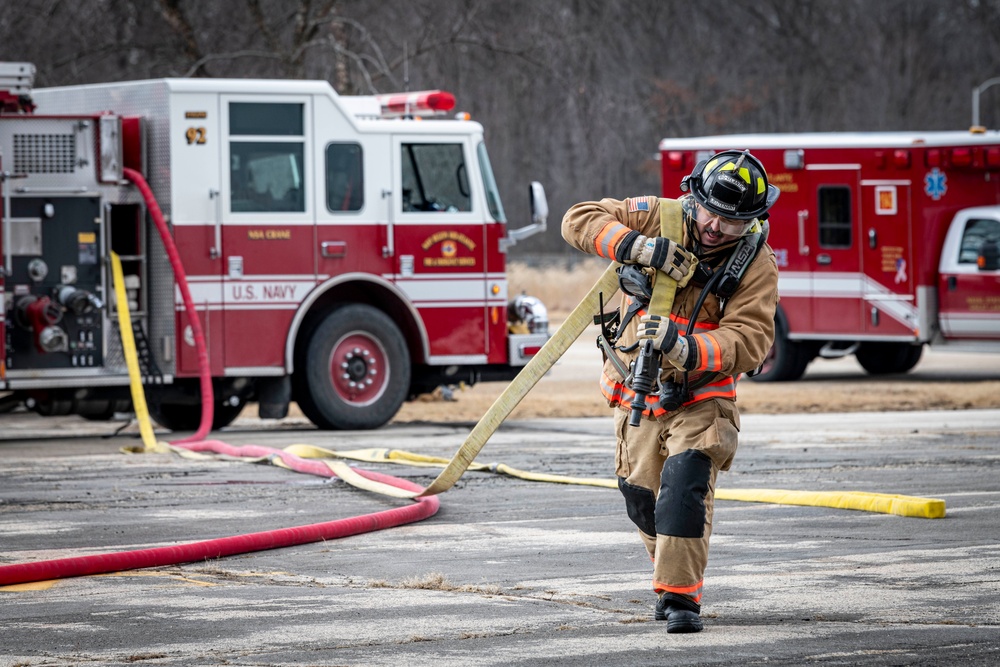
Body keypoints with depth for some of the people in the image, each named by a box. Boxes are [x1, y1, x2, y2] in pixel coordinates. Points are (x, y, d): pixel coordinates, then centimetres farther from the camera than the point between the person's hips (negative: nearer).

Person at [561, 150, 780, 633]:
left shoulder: (755, 263, -17)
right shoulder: (659, 218, -11)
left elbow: (750, 342, -26)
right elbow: (580, 220, -15)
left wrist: (684, 347, -41)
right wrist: (639, 247, -31)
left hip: (700, 397, -3)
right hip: (637, 392, 3)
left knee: (685, 487, -24)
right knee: (642, 498, 12)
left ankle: (681, 596, -21)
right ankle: (673, 576, 35)